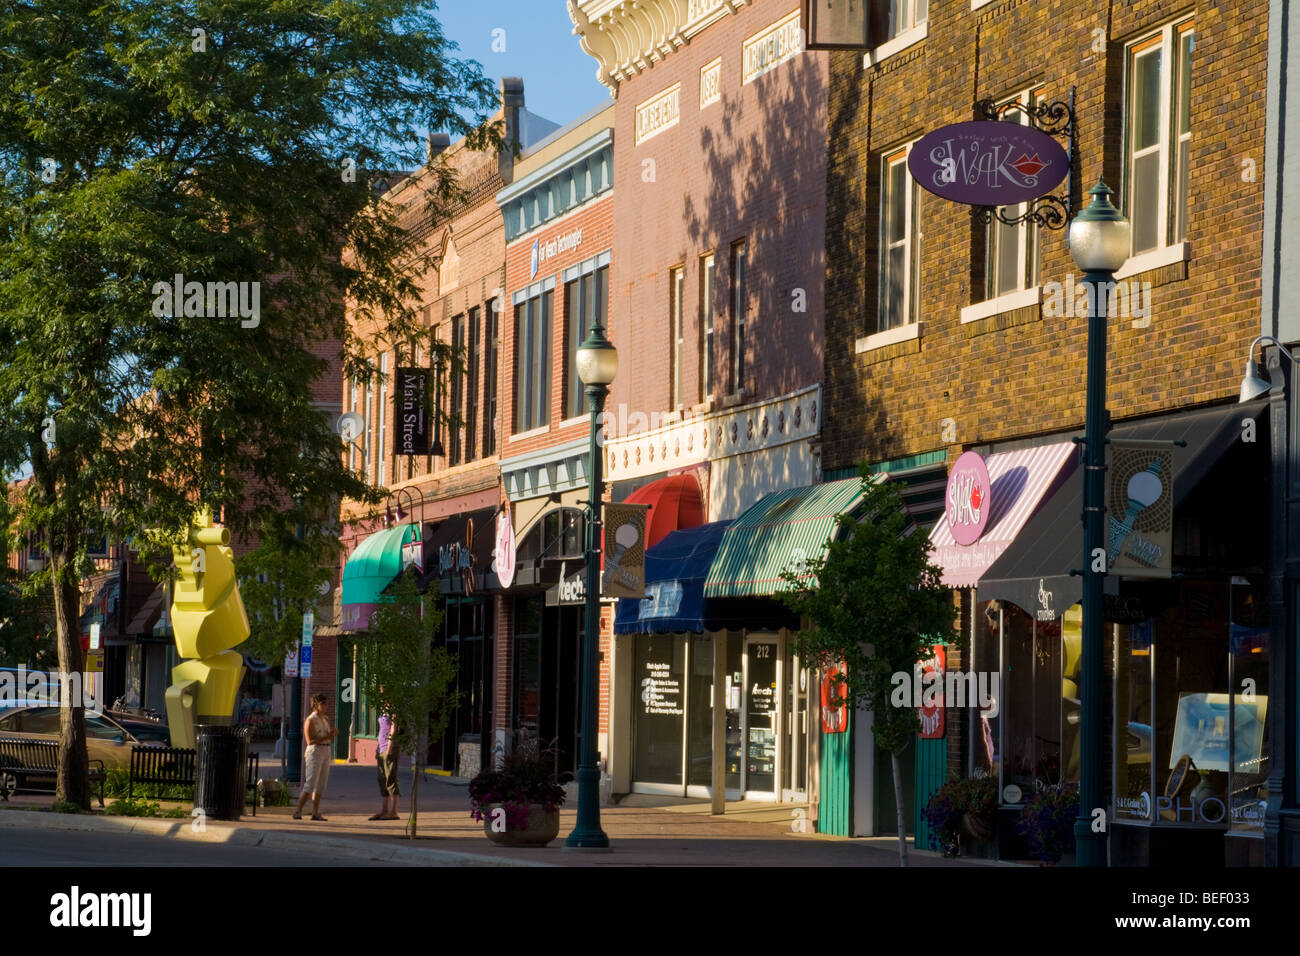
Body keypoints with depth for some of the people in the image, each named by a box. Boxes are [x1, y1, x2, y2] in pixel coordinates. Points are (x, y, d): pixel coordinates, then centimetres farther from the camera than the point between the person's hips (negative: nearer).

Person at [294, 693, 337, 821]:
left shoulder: (325, 719, 14)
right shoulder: (310, 720, -8)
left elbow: (331, 741, 18)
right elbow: (310, 741, -15)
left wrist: (333, 734, -4)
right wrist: (327, 737, -17)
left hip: (326, 753, 8)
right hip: (315, 752, -8)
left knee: (320, 785, 4)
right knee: (310, 785, -13)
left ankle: (315, 813, 5)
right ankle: (298, 812, -12)